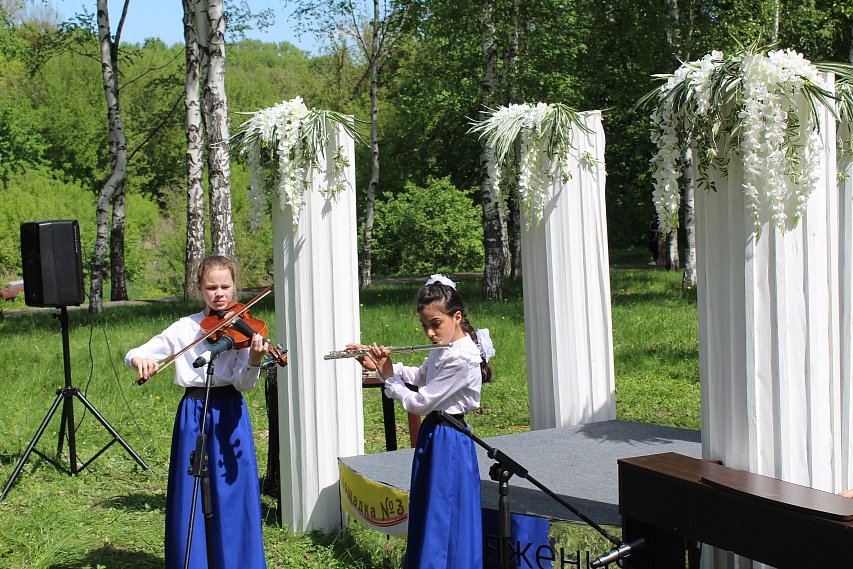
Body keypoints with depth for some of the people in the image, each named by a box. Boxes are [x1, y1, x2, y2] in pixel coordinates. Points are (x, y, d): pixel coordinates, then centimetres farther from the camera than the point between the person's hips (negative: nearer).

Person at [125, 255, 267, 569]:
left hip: (229, 413, -2)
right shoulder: (185, 327, 5)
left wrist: (254, 360, -33)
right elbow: (134, 354, 6)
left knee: (233, 491, -1)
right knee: (191, 494, 5)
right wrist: (139, 359, -18)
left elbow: (243, 383, -12)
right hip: (192, 414, 2)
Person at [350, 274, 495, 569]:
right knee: (428, 515, 19)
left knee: (443, 519, -1)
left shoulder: (462, 359, -24)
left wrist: (389, 378, -9)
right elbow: (419, 376, 23)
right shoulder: (443, 349, 5)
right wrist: (382, 365, 9)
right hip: (433, 434, 9)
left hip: (448, 442, -9)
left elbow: (419, 403, -22)